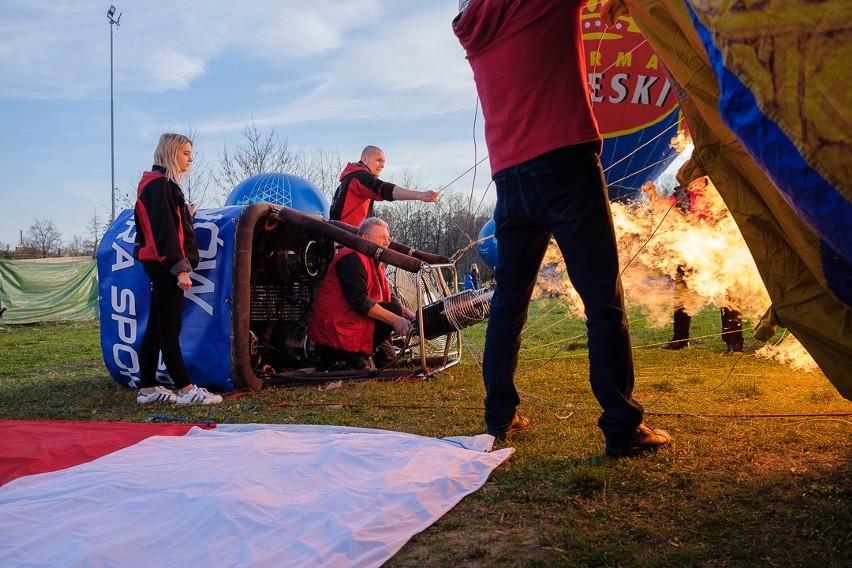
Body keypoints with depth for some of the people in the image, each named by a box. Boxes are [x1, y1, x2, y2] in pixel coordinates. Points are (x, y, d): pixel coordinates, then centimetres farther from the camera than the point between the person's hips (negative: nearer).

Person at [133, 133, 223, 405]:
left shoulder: (160, 183, 19)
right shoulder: (160, 184, -12)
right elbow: (164, 229, -20)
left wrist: (187, 213, 11)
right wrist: (180, 268, -22)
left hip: (160, 266, 10)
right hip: (165, 266, -10)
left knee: (156, 328, 11)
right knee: (170, 329, -5)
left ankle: (147, 388, 17)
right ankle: (186, 390, -1)